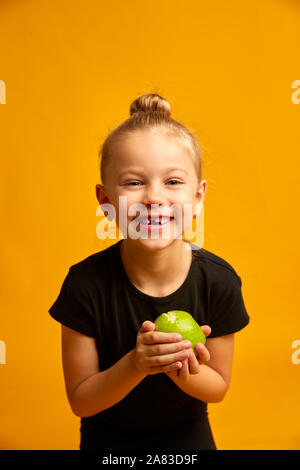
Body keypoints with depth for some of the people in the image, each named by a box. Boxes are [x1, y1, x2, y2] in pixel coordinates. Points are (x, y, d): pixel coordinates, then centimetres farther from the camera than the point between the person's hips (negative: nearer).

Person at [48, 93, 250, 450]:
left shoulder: (219, 281, -22)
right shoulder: (85, 283, -25)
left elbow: (218, 388, -9)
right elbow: (80, 401, -16)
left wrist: (185, 372, -29)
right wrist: (134, 365, -33)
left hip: (186, 433, 1)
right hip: (108, 436, -1)